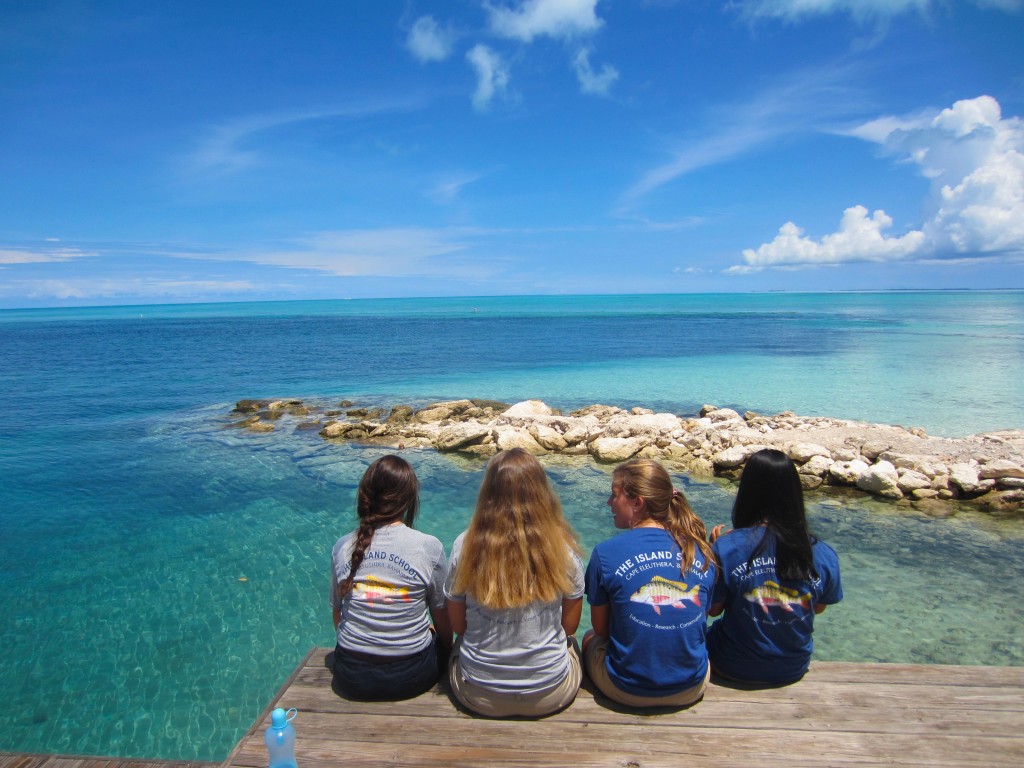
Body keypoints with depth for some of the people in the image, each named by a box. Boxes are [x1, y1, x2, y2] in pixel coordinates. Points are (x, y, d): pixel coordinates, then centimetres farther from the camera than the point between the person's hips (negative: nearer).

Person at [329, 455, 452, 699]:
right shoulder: (429, 547, -13)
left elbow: (337, 615, 7)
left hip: (351, 679, 2)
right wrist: (447, 651, 18)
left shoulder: (342, 547, -4)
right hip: (411, 678, -2)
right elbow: (443, 618, -2)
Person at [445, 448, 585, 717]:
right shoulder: (563, 546, -15)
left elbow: (458, 625, -2)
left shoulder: (465, 545, -16)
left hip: (478, 696, 0)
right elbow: (570, 626, -1)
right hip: (551, 696, 0)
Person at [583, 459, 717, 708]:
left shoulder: (605, 553, -14)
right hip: (692, 690, 4)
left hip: (629, 691, -3)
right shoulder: (702, 552, -4)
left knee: (590, 639, 27)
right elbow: (701, 621, 6)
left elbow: (600, 627, -3)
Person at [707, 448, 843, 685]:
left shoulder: (726, 547, -24)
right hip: (794, 670, 3)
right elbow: (819, 607, 3)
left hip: (736, 668, -3)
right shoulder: (825, 555, -16)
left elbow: (714, 609, -11)